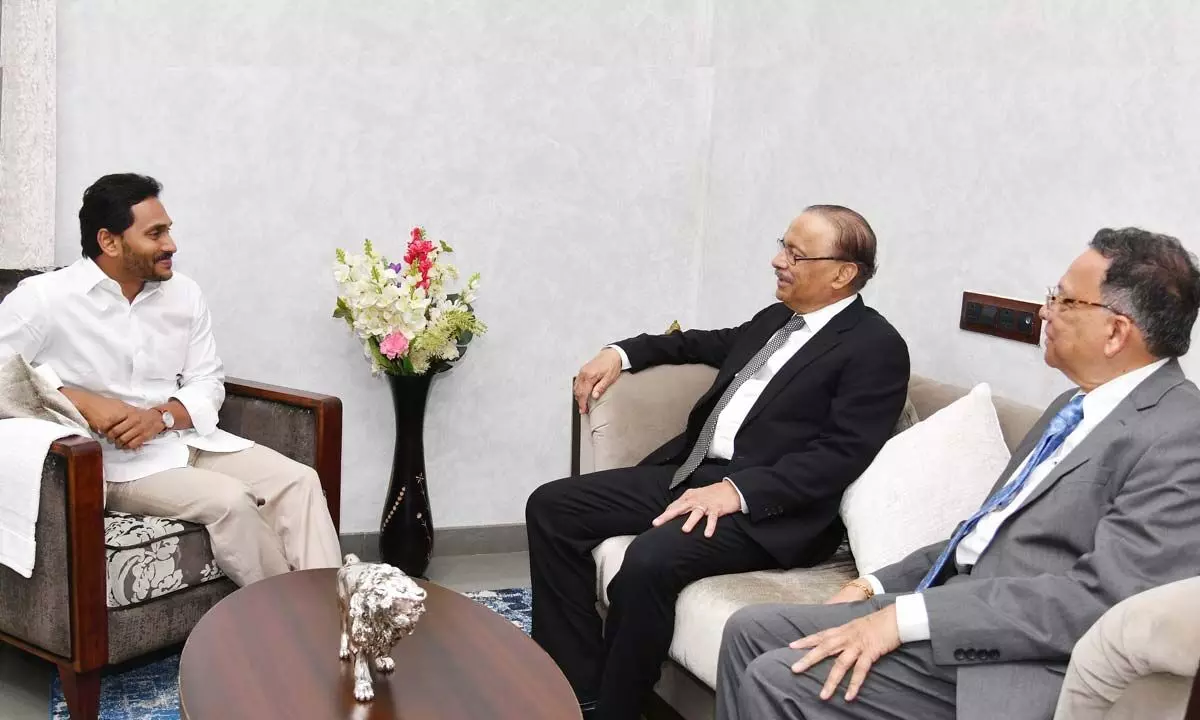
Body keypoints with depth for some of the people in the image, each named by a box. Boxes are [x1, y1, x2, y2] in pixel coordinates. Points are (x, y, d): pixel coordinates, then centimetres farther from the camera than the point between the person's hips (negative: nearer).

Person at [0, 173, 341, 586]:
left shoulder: (184, 293, 8)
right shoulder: (45, 298, -7)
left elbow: (208, 383, 7)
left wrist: (161, 416, -13)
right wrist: (79, 400, -22)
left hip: (190, 440, 6)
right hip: (115, 458, -6)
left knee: (299, 481, -15)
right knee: (231, 500, -28)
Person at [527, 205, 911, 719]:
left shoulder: (876, 348, -7)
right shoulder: (776, 319, 18)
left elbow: (842, 455, -17)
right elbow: (707, 343, 35)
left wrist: (737, 490, -25)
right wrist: (622, 352, 20)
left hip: (767, 506, -9)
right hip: (690, 472, 9)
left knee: (650, 559, -35)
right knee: (551, 506, -3)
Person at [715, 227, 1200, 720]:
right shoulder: (1076, 406, 15)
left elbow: (1102, 597, -24)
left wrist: (906, 616, -25)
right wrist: (879, 585, 10)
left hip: (1009, 658, -9)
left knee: (778, 680, -18)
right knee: (751, 630, 5)